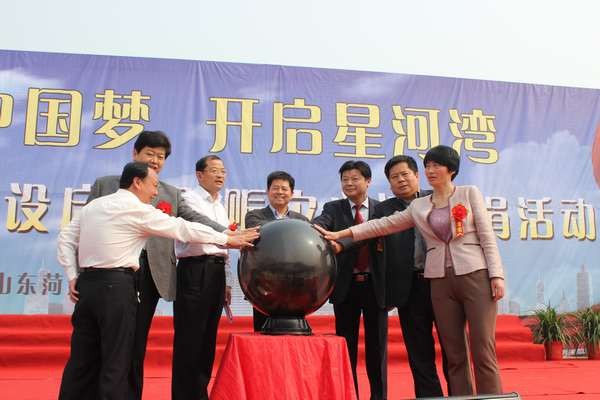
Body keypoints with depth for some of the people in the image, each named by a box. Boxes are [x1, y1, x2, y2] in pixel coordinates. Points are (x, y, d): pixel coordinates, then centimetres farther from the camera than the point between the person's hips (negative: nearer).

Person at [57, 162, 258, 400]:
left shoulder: (94, 205, 16)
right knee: (115, 360, 0)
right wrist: (228, 240, 3)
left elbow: (66, 238, 15)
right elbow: (183, 228, -4)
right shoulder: (138, 209, -6)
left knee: (83, 358, 12)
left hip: (86, 283, 8)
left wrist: (72, 277, 12)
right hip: (115, 286, -8)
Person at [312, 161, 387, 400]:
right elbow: (320, 225, -16)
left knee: (377, 345, 8)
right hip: (346, 285, 0)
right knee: (346, 345, 8)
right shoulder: (333, 209, 4)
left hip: (375, 284, 0)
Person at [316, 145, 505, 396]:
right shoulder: (418, 206, 12)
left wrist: (496, 275, -9)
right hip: (441, 282, 3)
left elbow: (487, 237, 1)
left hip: (475, 275, -3)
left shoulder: (470, 193, 5)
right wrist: (340, 234, 0)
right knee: (454, 354, 5)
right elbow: (384, 224, 7)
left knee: (483, 352, -4)